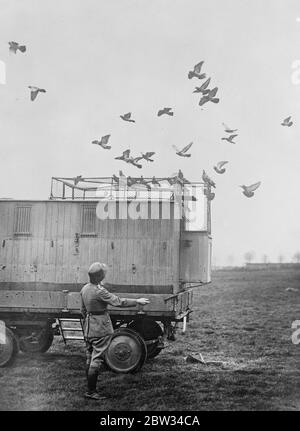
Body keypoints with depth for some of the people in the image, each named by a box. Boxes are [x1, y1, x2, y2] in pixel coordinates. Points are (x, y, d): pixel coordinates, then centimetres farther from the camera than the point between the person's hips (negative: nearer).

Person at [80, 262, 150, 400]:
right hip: (100, 328, -9)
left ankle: (90, 389, 21)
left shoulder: (85, 289, 5)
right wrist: (137, 301, -13)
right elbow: (118, 302, -21)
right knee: (96, 360, -2)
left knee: (90, 358, 14)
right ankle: (91, 391, 2)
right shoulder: (99, 291, -22)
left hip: (88, 327, 9)